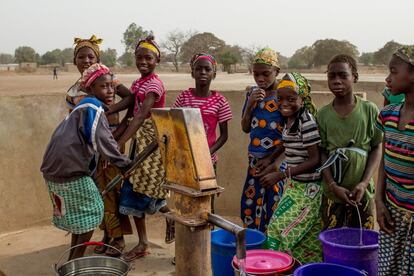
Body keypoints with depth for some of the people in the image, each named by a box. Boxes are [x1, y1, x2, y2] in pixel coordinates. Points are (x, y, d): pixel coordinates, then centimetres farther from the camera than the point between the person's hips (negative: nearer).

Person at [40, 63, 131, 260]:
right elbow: (101, 141, -23)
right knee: (92, 210, 3)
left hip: (53, 168, 9)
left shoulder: (82, 106, 18)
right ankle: (76, 260, 9)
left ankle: (73, 257, 31)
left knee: (78, 211, 21)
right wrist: (124, 163, -12)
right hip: (70, 170, -9)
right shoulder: (94, 107, -12)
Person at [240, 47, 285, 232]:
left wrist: (271, 158, -11)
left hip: (277, 160, -5)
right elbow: (245, 128, 8)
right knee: (250, 203, 10)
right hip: (255, 160, 5)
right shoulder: (252, 93, 7)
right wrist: (250, 103, -7)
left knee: (273, 205, -2)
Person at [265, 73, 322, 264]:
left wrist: (281, 175, -22)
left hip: (307, 188, -8)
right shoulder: (289, 120, 5)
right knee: (305, 236, 15)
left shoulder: (306, 122, -20)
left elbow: (315, 159, -20)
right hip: (294, 185, 8)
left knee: (281, 229, -6)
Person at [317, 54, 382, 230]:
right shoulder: (323, 115, -1)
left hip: (362, 192, 0)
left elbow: (377, 148, 0)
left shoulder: (369, 110, -4)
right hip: (332, 192, 1)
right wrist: (334, 186, -11)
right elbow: (322, 153, 0)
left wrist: (364, 183, -10)